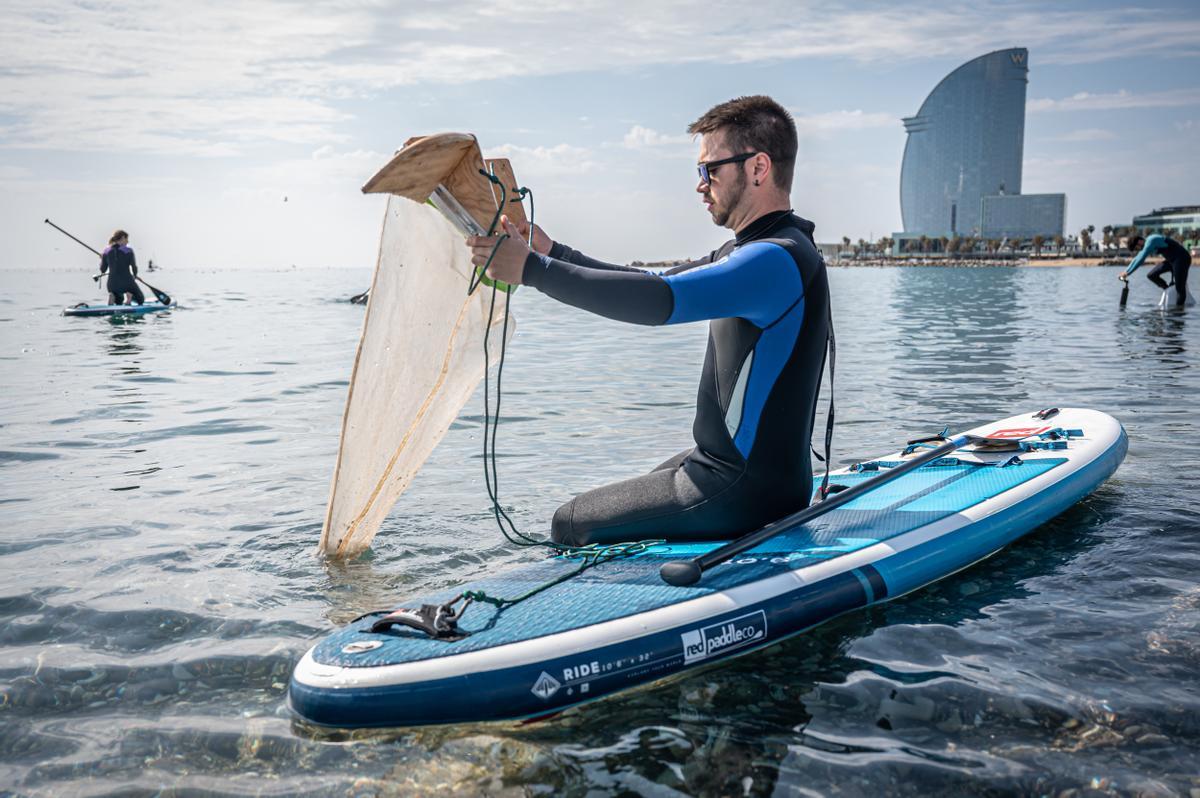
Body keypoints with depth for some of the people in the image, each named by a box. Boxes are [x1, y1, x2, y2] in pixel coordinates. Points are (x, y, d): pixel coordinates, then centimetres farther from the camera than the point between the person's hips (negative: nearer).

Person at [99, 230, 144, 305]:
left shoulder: (106, 252, 2)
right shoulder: (128, 251, -8)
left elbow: (103, 270, 5)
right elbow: (134, 267, -8)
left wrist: (101, 259, 25)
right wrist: (134, 276, 14)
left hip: (113, 284, 4)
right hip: (127, 282, -4)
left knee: (119, 303, 31)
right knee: (141, 299, 21)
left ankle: (112, 295, -6)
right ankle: (130, 295, -15)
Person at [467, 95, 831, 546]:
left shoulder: (778, 259, -22)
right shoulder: (755, 251, 13)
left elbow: (659, 302, -34)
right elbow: (657, 284, 17)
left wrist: (532, 269, -31)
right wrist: (552, 252, 9)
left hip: (746, 490, -10)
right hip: (725, 462, 10)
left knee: (571, 526, -5)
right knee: (602, 508, 24)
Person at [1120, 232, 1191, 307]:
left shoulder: (1150, 242, -22)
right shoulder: (1146, 244, 7)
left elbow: (1141, 260, -26)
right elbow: (1137, 259, 18)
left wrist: (1127, 273, -23)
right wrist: (1126, 272, 11)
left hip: (1182, 258, -10)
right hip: (1171, 259, 10)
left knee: (1179, 287, -9)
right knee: (1152, 275, 3)